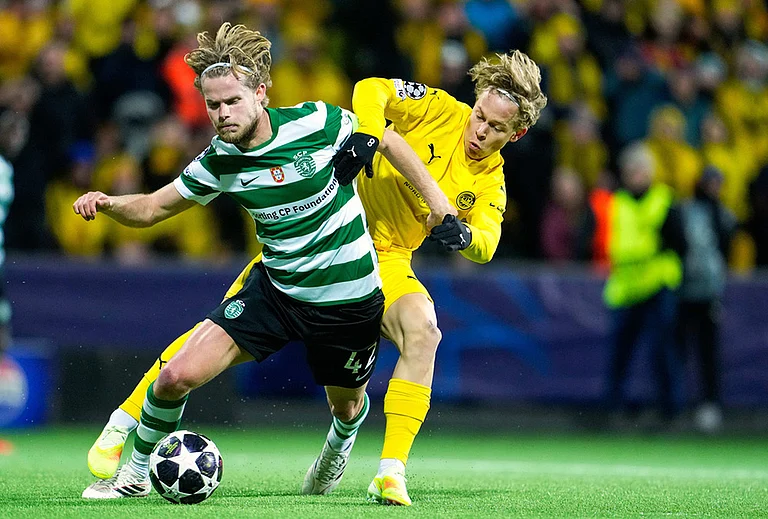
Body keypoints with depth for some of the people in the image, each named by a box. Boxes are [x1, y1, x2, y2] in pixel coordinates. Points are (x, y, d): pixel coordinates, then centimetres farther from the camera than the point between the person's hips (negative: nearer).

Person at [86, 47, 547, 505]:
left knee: (423, 332, -29)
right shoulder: (441, 111, -8)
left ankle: (391, 474, -24)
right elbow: (372, 90, -19)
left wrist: (462, 233, -35)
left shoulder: (490, 182, 1)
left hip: (385, 260, 3)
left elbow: (486, 245, -12)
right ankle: (119, 428, 0)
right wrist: (366, 136, -39)